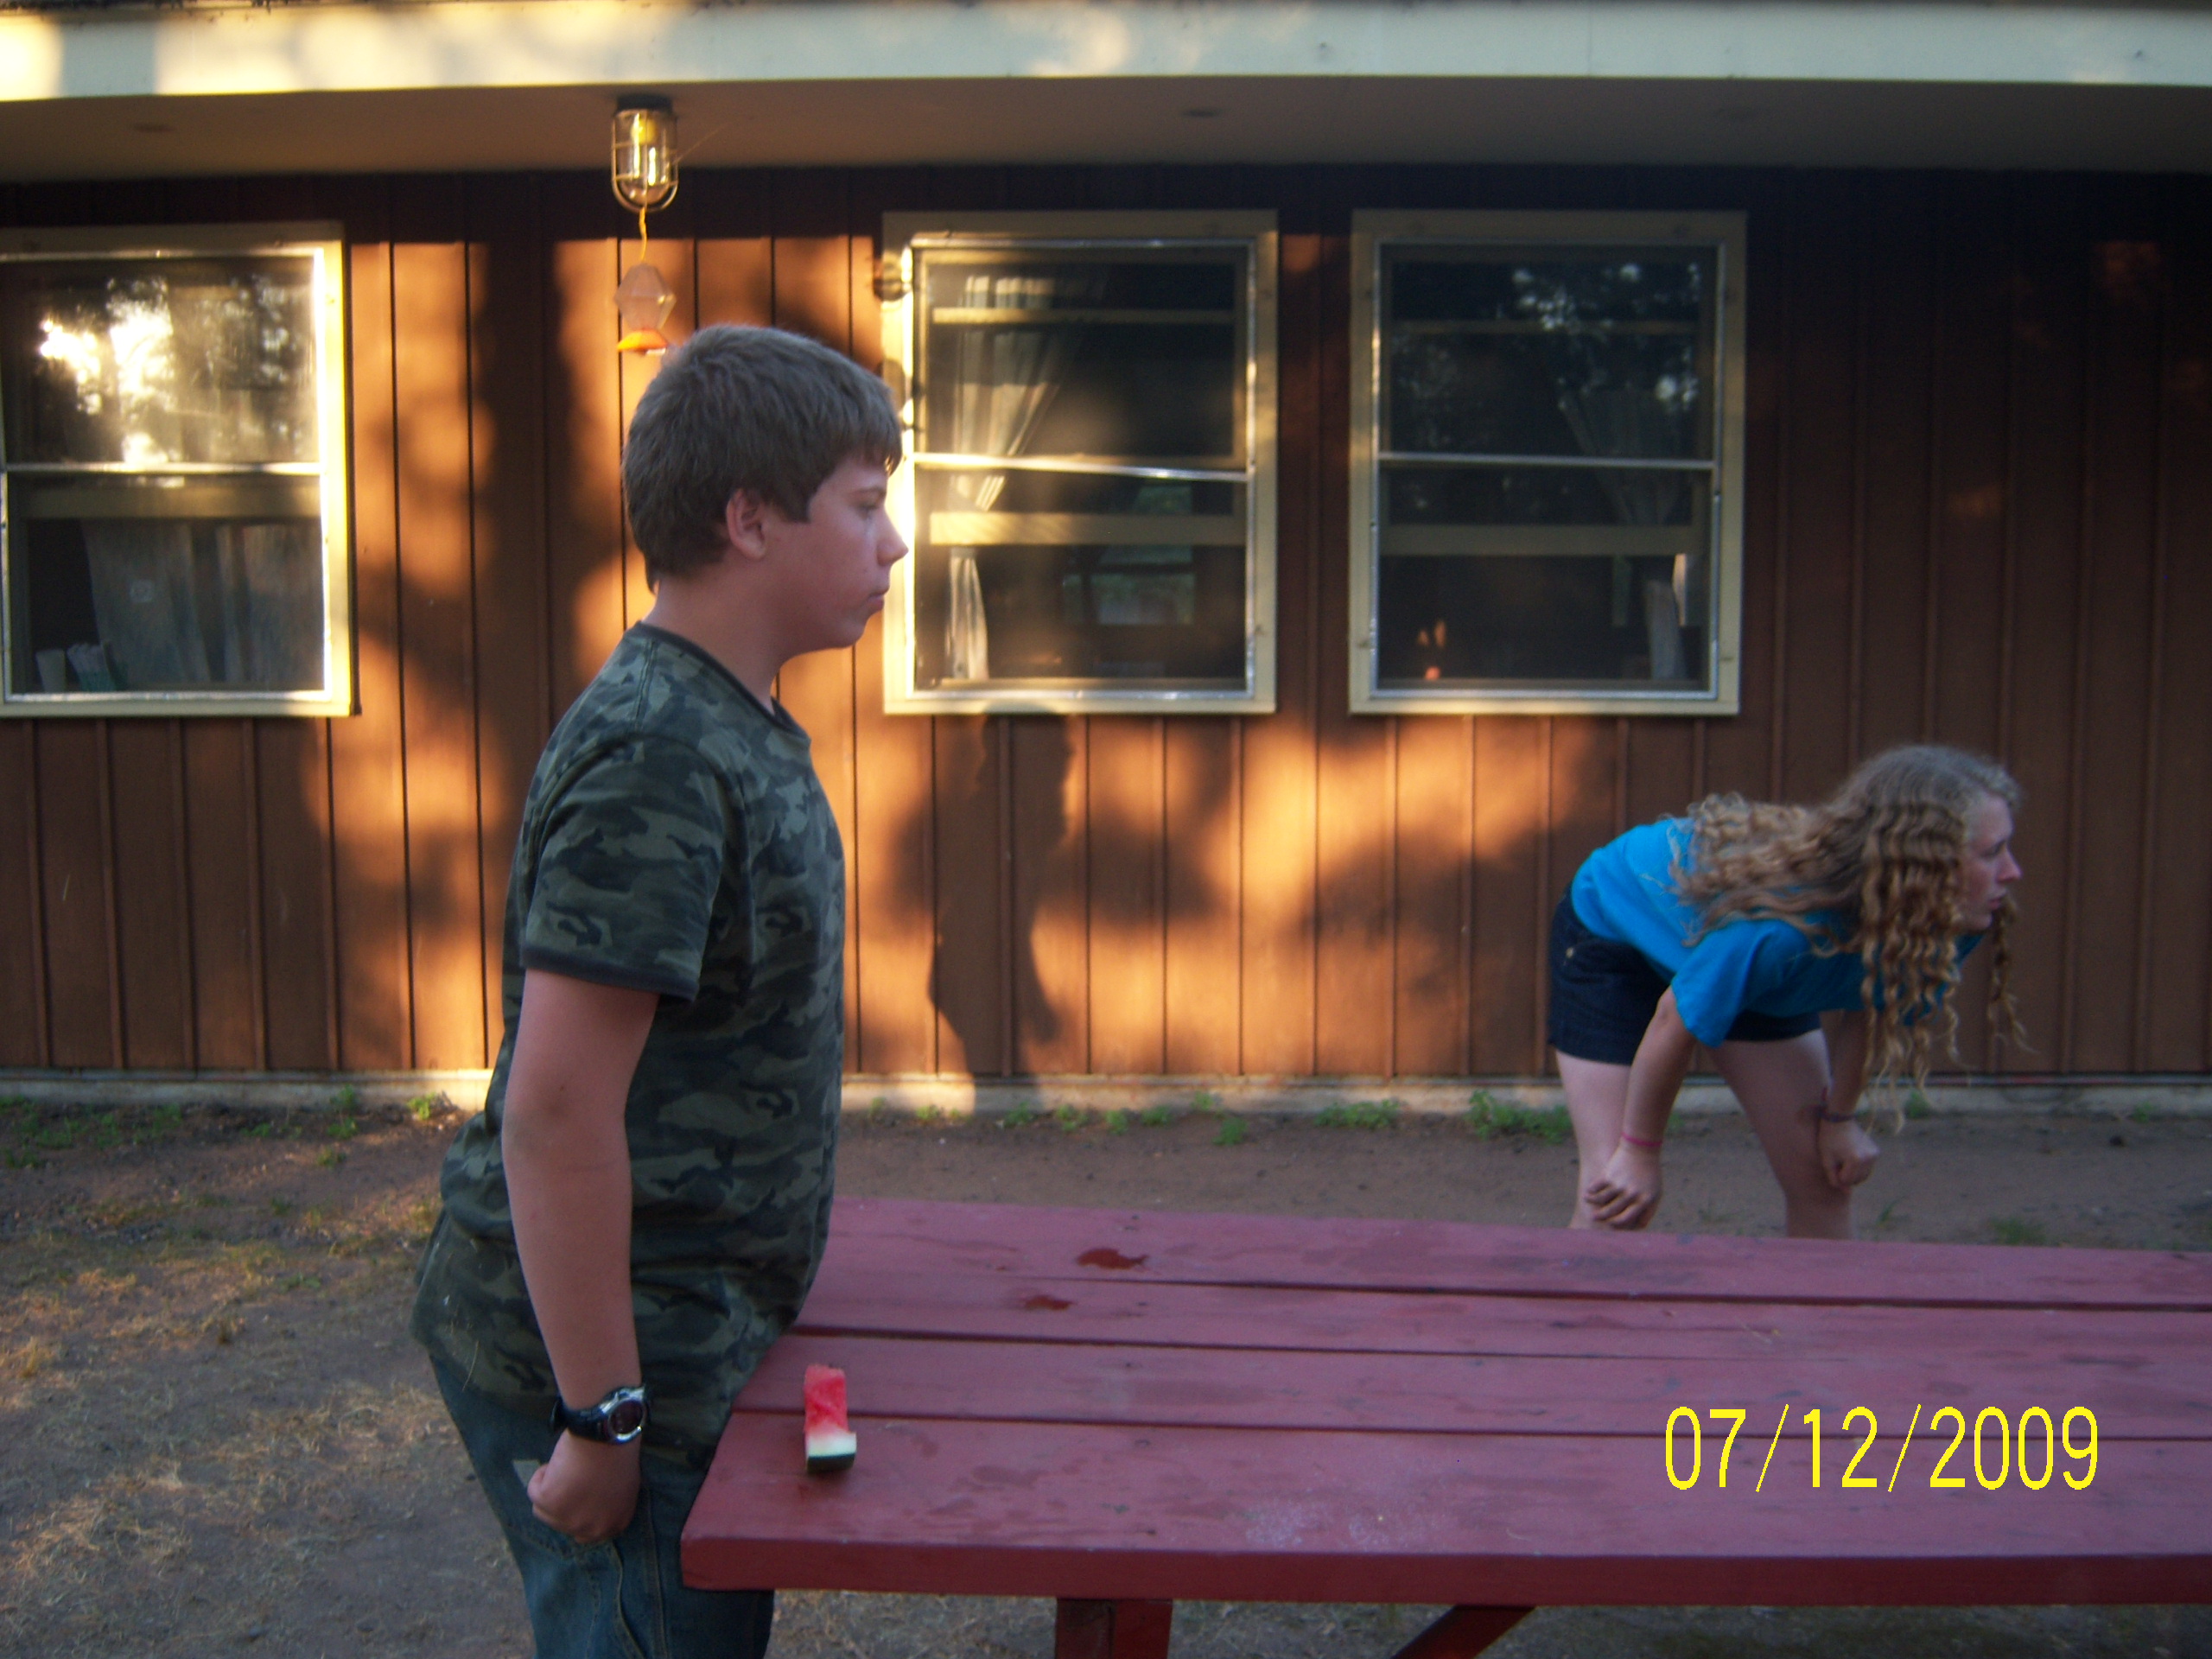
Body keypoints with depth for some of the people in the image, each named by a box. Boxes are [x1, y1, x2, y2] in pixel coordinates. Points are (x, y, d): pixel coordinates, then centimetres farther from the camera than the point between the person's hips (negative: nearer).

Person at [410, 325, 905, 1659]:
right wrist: (602, 1422, -22)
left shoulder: (737, 730, 8)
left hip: (694, 1334, 9)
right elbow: (554, 1110, -26)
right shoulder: (656, 757, -23)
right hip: (606, 1353, -9)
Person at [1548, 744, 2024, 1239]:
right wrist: (1639, 1153, -15)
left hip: (1748, 968, 7)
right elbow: (1675, 1022, -28)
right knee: (1613, 1200, -15)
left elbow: (1865, 1003, -2)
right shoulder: (1780, 926, -44)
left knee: (1824, 1179, 4)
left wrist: (1839, 1116, 5)